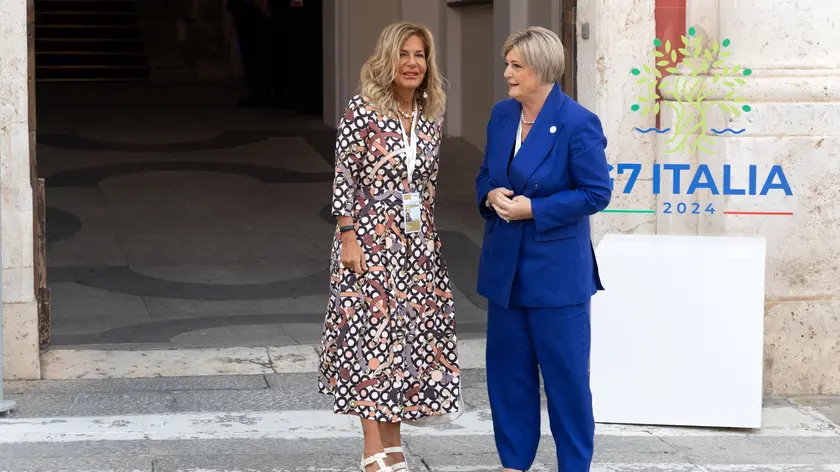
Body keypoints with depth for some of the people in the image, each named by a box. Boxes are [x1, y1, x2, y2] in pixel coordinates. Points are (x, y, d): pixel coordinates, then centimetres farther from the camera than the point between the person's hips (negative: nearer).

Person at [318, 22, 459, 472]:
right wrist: (348, 238, -15)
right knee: (372, 335, -4)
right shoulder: (362, 110, -10)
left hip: (418, 241, 6)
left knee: (408, 335, 7)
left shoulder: (432, 116, 7)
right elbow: (344, 178, -11)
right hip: (370, 237, -6)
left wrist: (429, 234, 15)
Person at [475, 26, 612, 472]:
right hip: (506, 264, 6)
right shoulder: (501, 115, 5)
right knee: (507, 369, 12)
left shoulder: (577, 123, -15)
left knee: (565, 372, 2)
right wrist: (491, 195, -6)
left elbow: (596, 193, -13)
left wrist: (534, 209, -18)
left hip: (556, 268, -6)